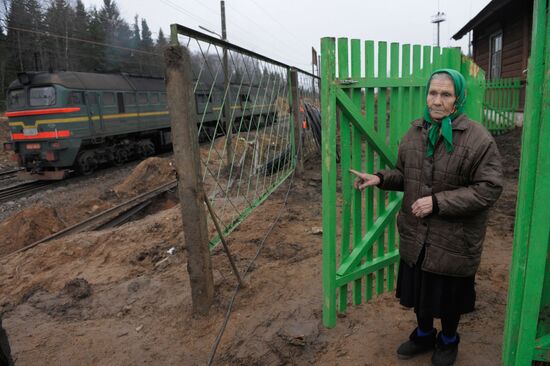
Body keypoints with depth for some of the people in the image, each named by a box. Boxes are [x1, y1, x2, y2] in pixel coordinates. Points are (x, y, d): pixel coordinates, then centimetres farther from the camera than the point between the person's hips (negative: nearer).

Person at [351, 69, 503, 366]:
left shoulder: (479, 139, -15)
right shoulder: (415, 132, 2)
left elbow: (488, 189, -17)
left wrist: (438, 202, -24)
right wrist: (381, 178, -8)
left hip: (454, 241, -4)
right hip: (416, 236, 5)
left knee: (448, 297, 16)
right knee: (419, 290, 21)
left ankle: (448, 341, 46)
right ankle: (424, 335, 48)